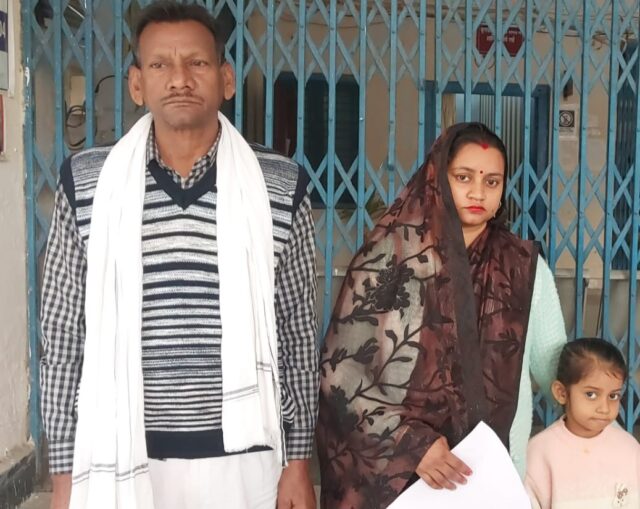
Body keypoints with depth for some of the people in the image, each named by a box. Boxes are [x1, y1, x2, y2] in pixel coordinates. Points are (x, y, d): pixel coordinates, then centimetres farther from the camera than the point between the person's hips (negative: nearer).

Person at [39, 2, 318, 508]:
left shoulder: (280, 188, -4)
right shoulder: (86, 184, -4)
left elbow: (299, 331, 1)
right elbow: (63, 333, 1)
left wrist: (298, 460, 2)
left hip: (243, 461, 0)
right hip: (119, 462, 0)